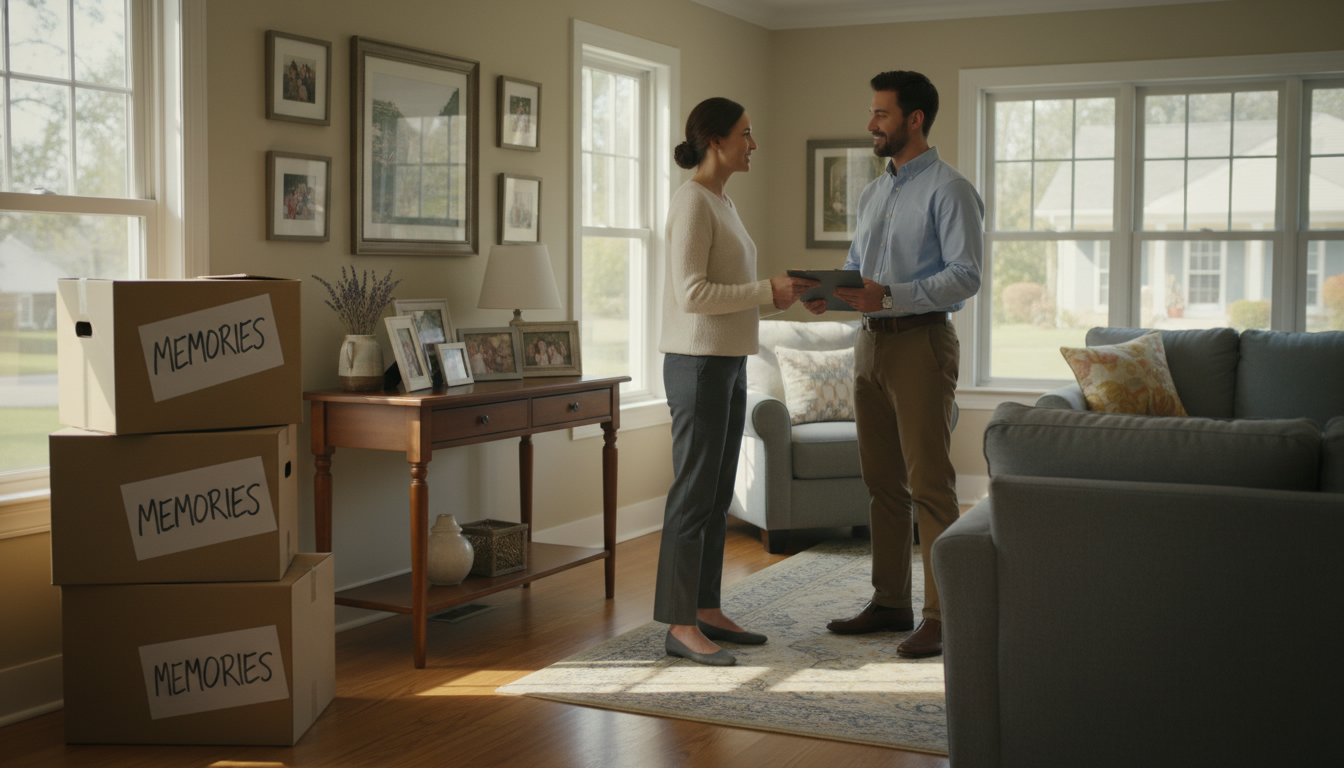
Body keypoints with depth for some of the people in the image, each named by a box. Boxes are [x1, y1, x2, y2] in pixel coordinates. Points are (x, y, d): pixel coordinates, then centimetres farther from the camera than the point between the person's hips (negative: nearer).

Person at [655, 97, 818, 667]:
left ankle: (707, 611, 20)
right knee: (694, 493, -5)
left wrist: (775, 293, 7)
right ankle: (680, 626, 1)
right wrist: (767, 291, -17)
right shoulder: (692, 202, -13)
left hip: (729, 363, 10)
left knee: (717, 495, 12)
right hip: (697, 364, -10)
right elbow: (691, 293, -21)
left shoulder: (720, 202, 17)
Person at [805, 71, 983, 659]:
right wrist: (829, 292, 1)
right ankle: (889, 603, 21)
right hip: (871, 342, 8)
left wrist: (889, 296, -25)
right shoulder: (874, 193, 18)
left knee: (929, 484, -7)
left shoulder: (949, 190, -8)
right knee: (882, 482, 12)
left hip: (921, 342, -8)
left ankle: (942, 617, -2)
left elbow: (966, 276, -17)